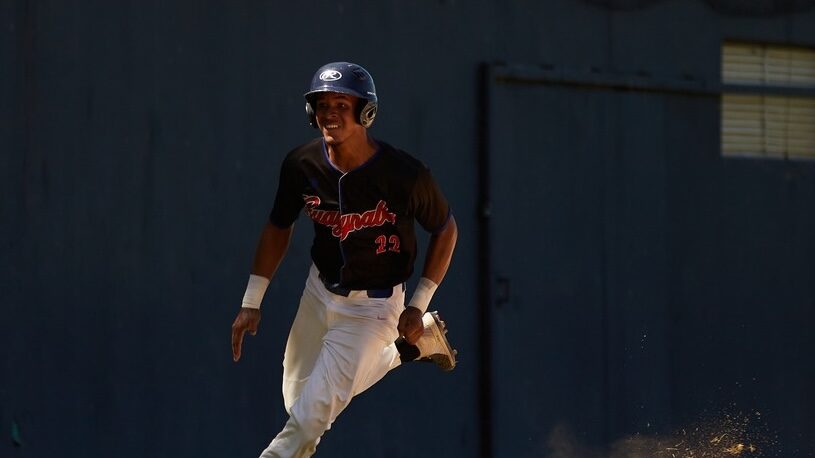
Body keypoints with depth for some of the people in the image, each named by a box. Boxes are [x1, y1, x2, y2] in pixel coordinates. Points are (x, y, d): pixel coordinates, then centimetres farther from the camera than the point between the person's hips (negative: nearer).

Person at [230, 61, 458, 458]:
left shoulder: (405, 175, -25)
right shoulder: (301, 165, -13)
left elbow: (445, 230, -7)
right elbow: (278, 227, 4)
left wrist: (418, 305, -9)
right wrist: (252, 302, 0)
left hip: (372, 306, -5)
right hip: (320, 291, 5)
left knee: (312, 414, -18)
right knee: (298, 403, 16)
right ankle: (412, 344, 28)